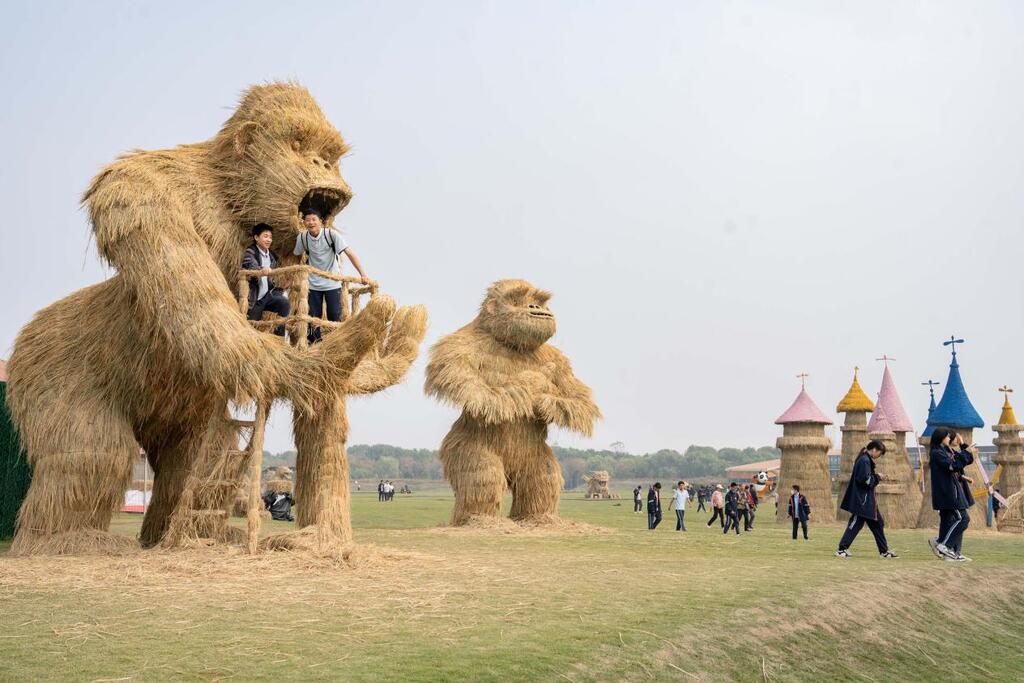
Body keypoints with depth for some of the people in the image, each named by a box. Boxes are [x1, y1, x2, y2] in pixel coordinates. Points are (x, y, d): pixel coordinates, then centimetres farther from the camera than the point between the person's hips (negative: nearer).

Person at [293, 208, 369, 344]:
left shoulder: (331, 234, -15)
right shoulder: (302, 237, -6)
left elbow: (349, 252, -19)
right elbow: (298, 255, 16)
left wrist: (362, 274, -27)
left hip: (332, 283, -2)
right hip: (313, 284, 3)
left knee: (334, 317, -1)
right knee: (314, 316, 6)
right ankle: (314, 342, 18)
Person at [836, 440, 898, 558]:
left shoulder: (867, 460, 15)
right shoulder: (864, 460, -16)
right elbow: (865, 480, -23)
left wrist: (876, 477, 7)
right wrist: (877, 477, -9)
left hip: (867, 501, 11)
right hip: (862, 500, -11)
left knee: (877, 523, 13)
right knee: (856, 524, -7)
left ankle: (884, 551, 20)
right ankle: (842, 549, -3)